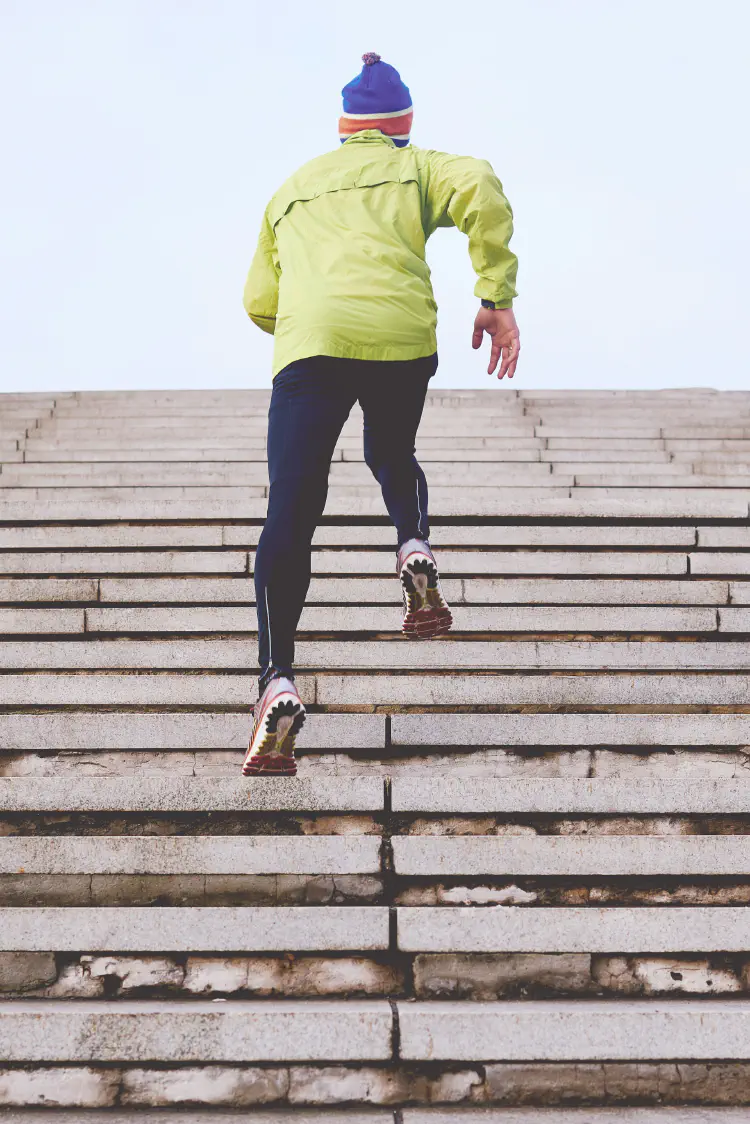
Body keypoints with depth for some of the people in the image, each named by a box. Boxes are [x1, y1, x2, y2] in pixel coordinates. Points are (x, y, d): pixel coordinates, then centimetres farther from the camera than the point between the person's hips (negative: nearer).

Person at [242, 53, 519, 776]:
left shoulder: (292, 188, 32)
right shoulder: (415, 168, 23)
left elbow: (260, 302, 32)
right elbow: (480, 187, 0)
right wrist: (497, 297, -1)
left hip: (309, 341, 0)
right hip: (402, 337, 0)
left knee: (290, 516, -5)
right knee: (393, 456, 31)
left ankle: (277, 684, -20)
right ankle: (414, 551, 2)